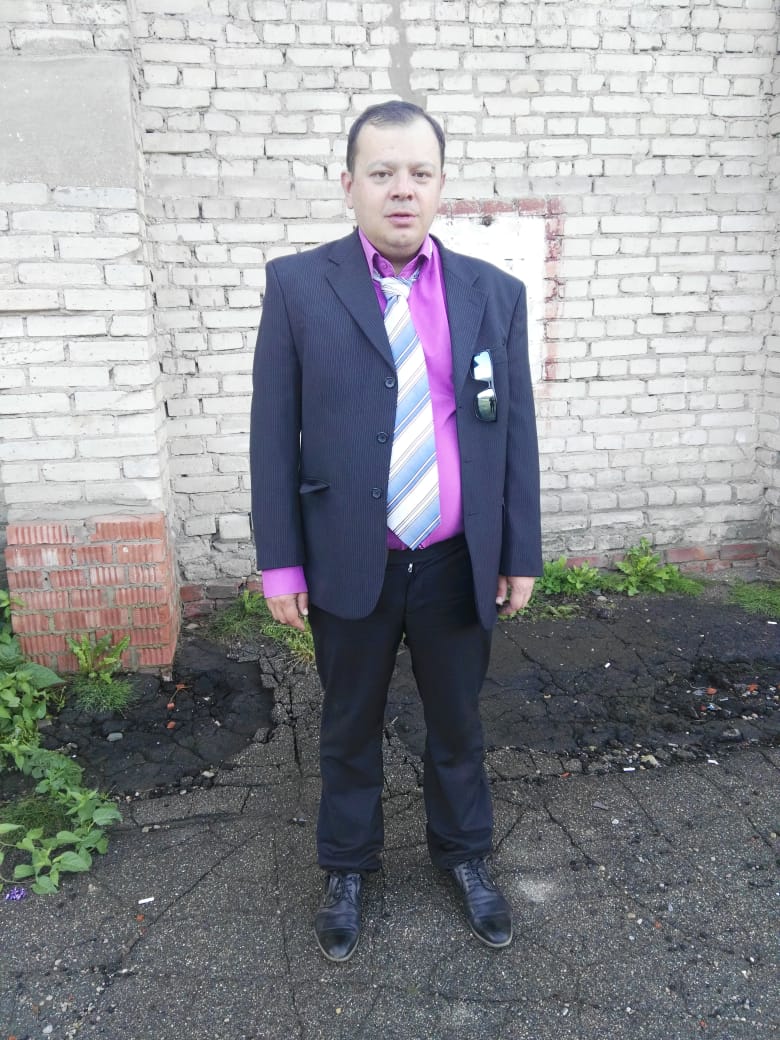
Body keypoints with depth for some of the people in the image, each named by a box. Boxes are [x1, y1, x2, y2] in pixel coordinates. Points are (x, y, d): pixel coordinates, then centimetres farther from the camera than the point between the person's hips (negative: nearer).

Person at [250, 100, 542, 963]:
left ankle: (465, 856, 43)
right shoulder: (297, 286, -3)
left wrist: (520, 554, 4)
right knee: (349, 727, 17)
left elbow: (515, 432, 4)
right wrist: (279, 563, -5)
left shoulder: (494, 293, 2)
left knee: (457, 722, 18)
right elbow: (274, 434, -4)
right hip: (349, 564, -1)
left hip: (459, 564, 2)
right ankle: (347, 868, 40)